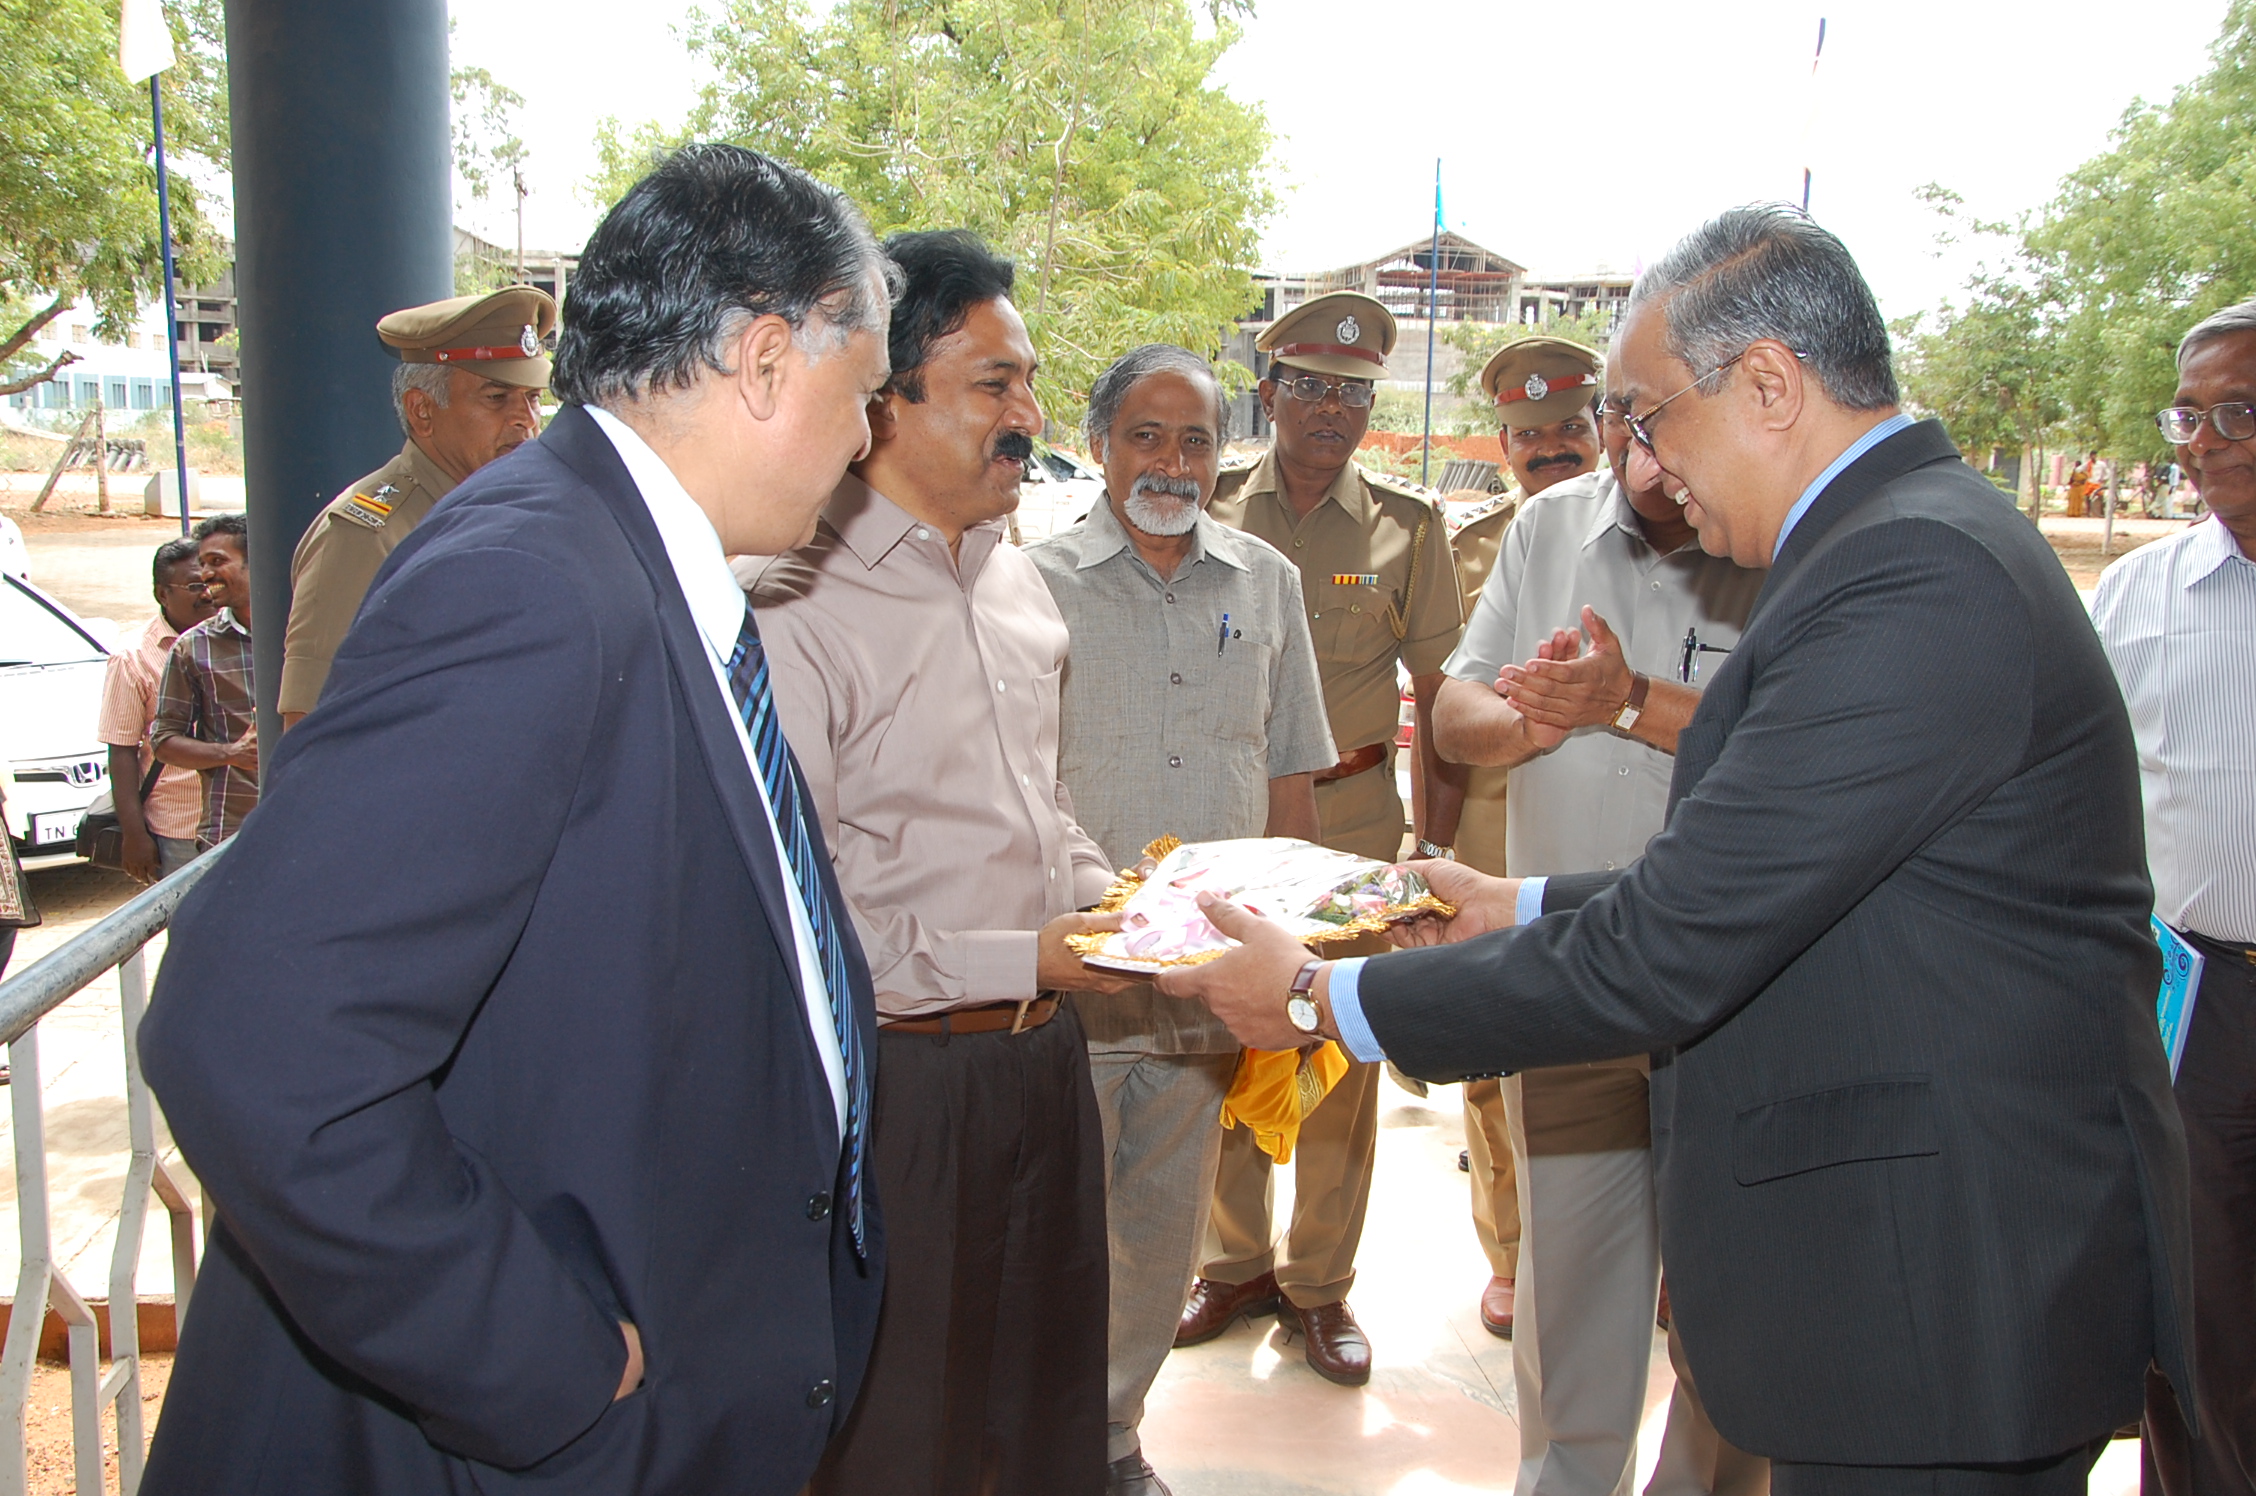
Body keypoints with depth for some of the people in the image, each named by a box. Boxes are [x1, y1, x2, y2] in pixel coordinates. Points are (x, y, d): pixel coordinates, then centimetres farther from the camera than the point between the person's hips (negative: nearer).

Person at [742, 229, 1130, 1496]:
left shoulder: (1019, 579, 10)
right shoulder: (799, 606, -19)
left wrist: (1110, 898, 3)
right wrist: (1016, 961, -18)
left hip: (1046, 1048, 8)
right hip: (899, 1071, -7)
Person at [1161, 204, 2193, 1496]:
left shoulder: (1911, 580, -24)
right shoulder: (1919, 534, 10)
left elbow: (1661, 955, -24)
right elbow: (1747, 883, 15)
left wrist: (1327, 999, -15)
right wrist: (1525, 907, 15)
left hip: (1948, 1298, -9)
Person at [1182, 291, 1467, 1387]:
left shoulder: (1404, 527, 3)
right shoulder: (1212, 513, 4)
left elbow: (1440, 695, 4)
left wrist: (1437, 844, -1)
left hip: (1350, 814, -1)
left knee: (1341, 1057, 5)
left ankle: (1320, 1284, 23)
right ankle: (1237, 1262, 27)